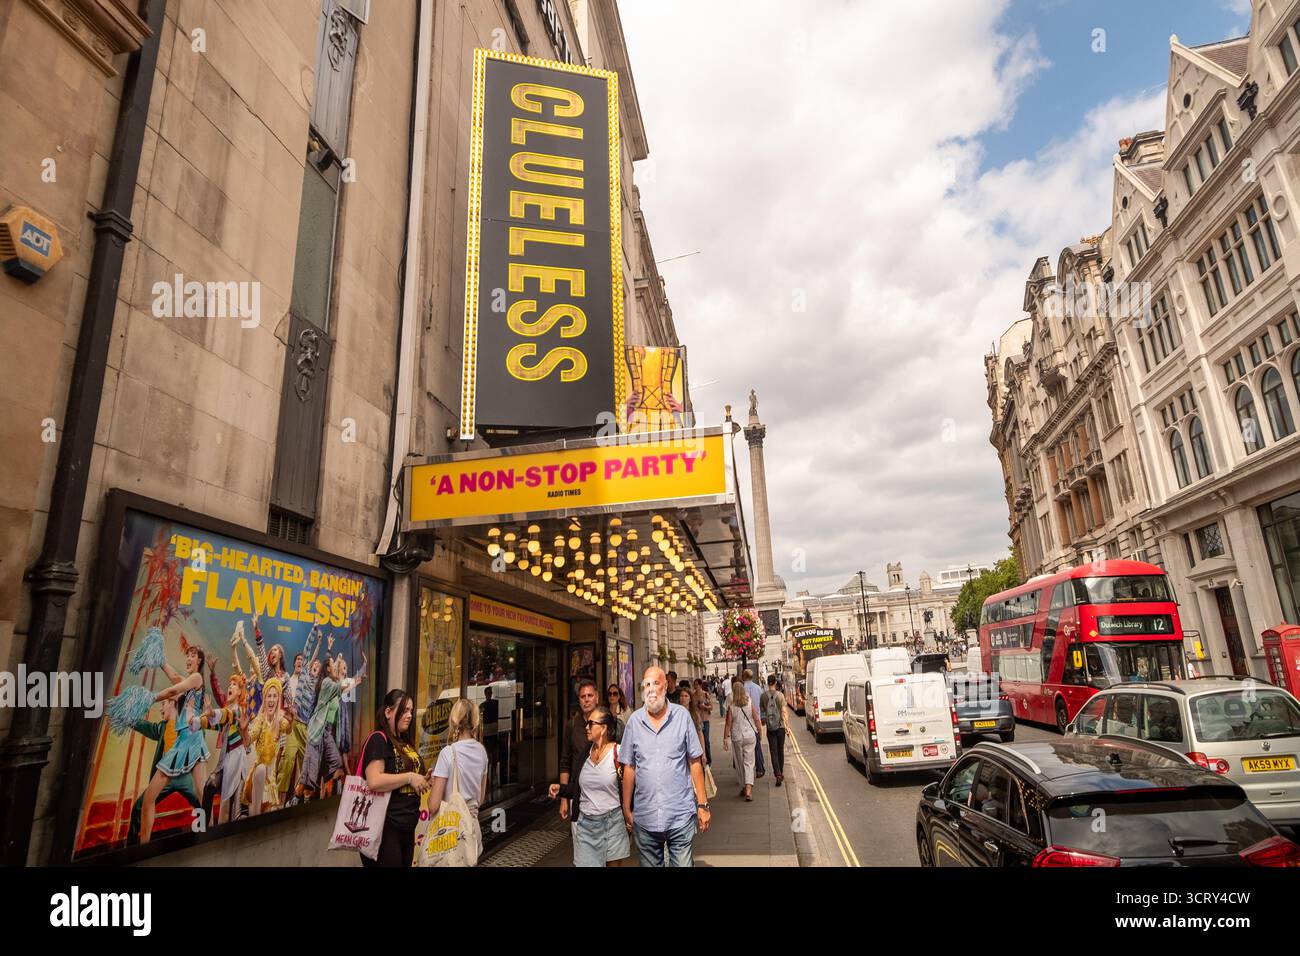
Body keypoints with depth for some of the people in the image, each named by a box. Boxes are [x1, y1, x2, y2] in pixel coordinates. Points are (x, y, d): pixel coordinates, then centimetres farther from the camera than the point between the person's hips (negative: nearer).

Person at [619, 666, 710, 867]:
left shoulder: (682, 716, -3)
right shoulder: (634, 721, 0)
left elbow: (695, 762, 1)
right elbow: (629, 767, 6)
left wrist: (702, 805, 0)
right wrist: (626, 809, 7)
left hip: (681, 815, -1)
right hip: (644, 818, 2)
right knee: (650, 863, 13)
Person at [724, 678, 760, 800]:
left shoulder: (731, 706, -9)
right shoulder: (750, 704, -4)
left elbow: (728, 724, -8)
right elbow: (756, 719, 3)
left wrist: (725, 738, -2)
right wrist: (759, 732, 18)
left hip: (737, 737, -1)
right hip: (750, 736, 1)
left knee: (739, 763, 14)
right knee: (749, 763, 2)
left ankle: (744, 787, 24)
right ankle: (748, 788, -14)